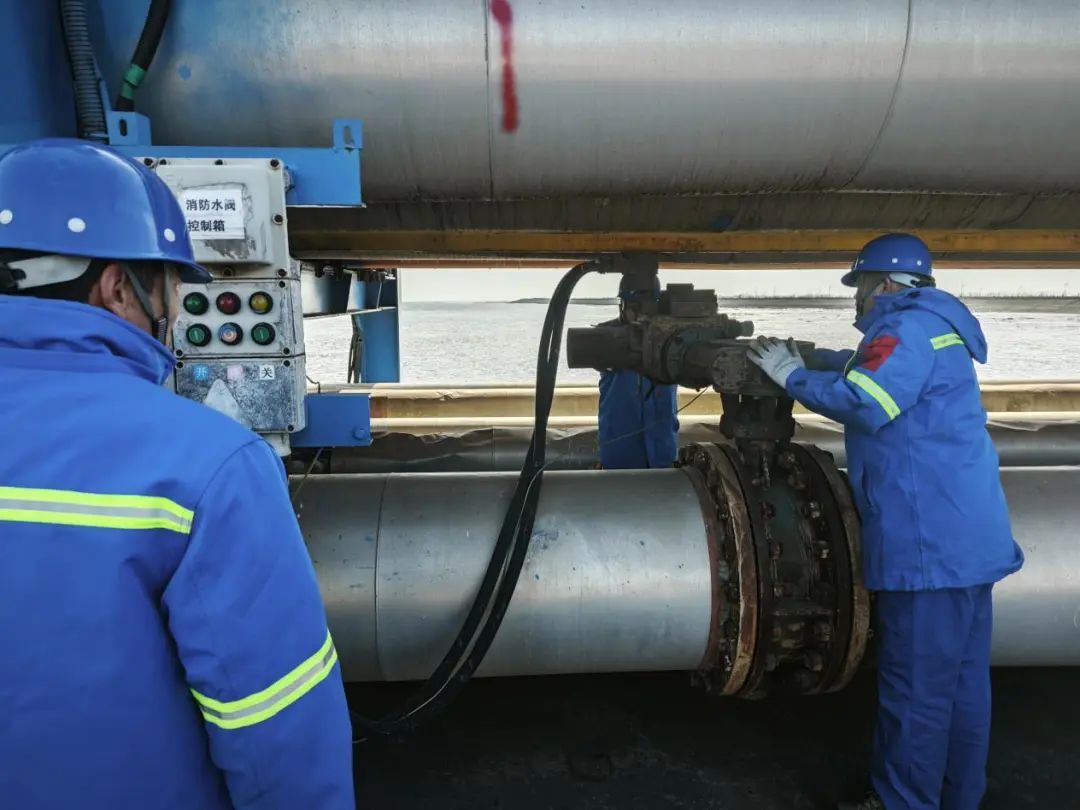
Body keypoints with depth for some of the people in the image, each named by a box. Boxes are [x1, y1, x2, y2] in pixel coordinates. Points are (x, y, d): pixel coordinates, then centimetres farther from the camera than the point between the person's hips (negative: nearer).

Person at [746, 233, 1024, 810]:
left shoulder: (907, 326, -13)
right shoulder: (931, 329, 20)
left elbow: (864, 401, -25)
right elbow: (865, 370, 25)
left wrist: (792, 376, -12)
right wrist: (801, 356, 13)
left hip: (931, 542, -10)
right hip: (964, 536, 10)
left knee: (916, 688, 0)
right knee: (962, 680, 17)